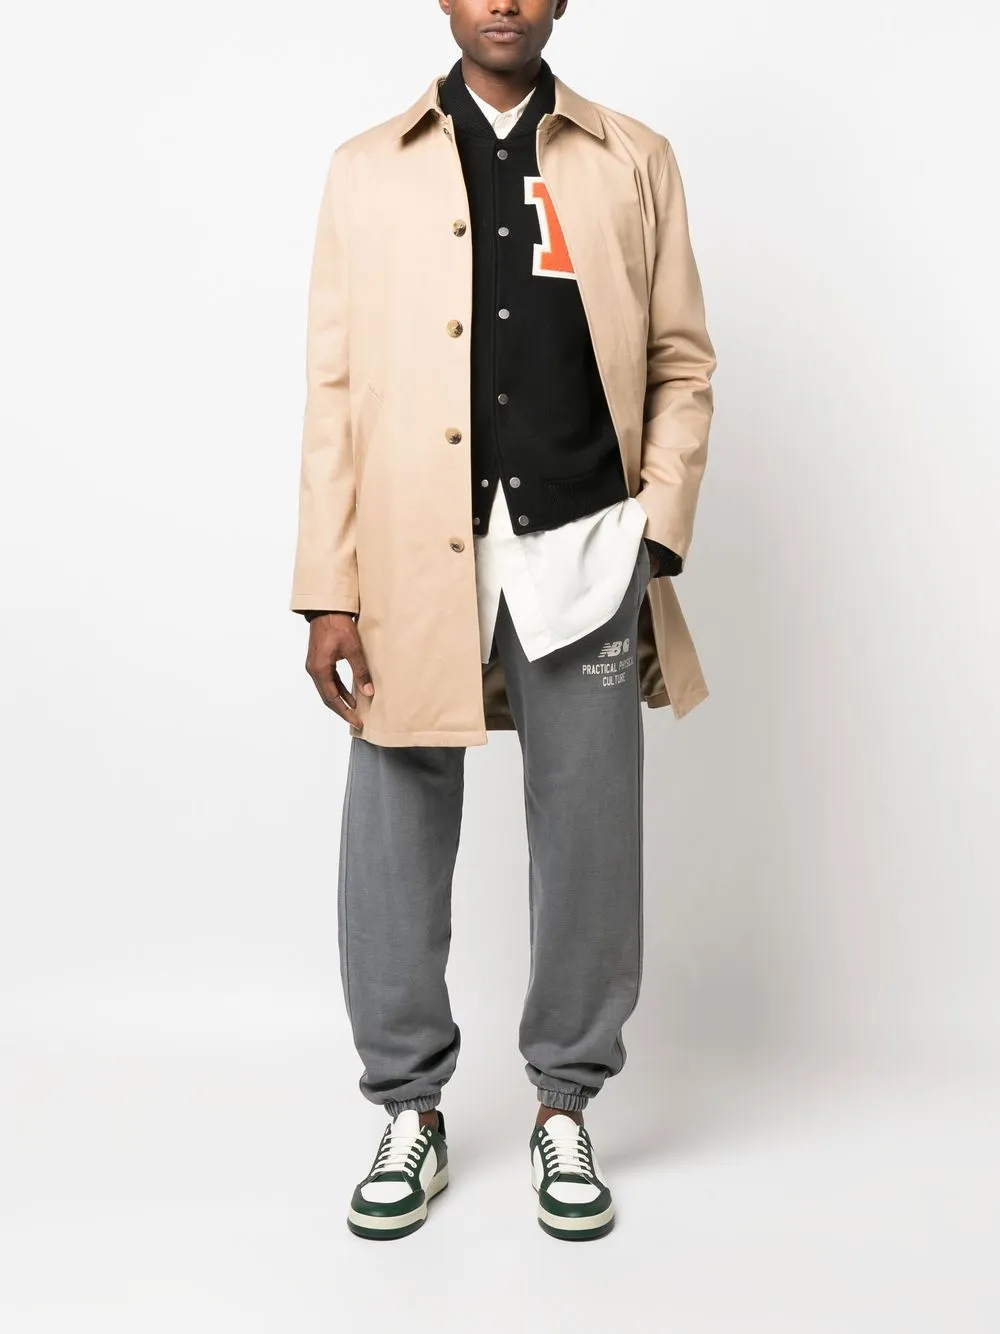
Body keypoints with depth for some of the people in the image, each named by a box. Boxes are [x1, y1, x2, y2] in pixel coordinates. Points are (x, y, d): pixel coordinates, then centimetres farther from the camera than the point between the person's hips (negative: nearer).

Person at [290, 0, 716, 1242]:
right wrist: (328, 592, -3)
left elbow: (681, 361, 8)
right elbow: (333, 388, 4)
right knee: (395, 844, 5)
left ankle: (563, 1108, 25)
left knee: (588, 845, 6)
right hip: (412, 558, 0)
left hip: (580, 549, 1)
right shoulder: (368, 169, 10)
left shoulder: (634, 161, 11)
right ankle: (409, 1109, 25)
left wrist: (658, 548, -2)